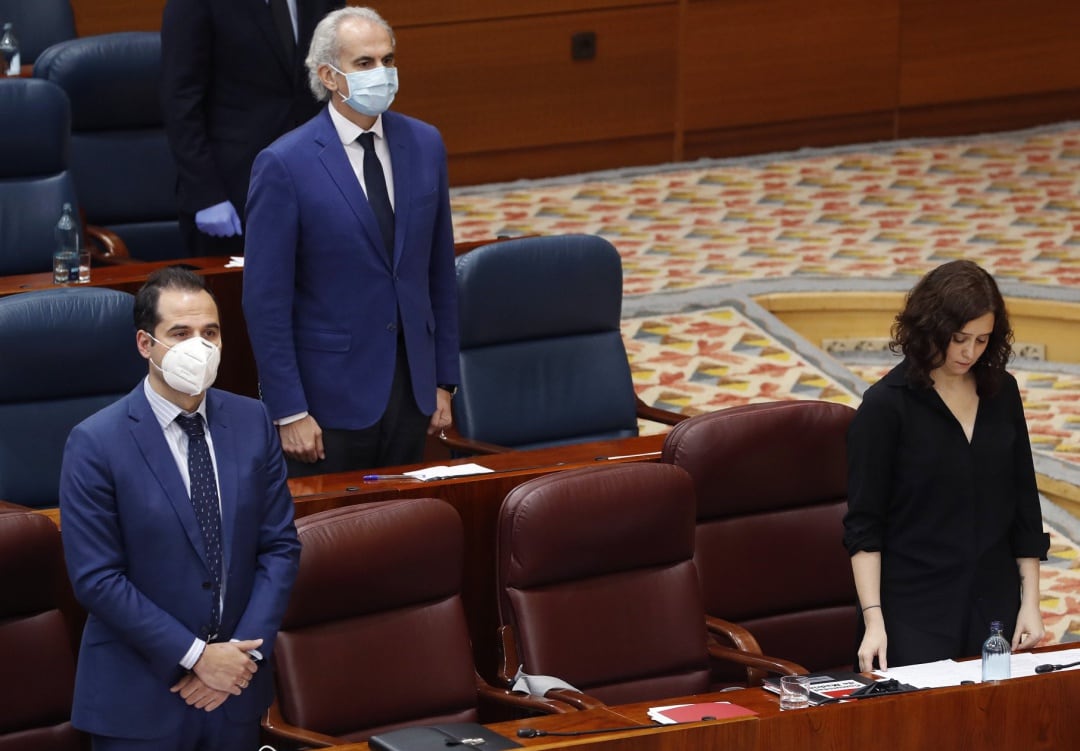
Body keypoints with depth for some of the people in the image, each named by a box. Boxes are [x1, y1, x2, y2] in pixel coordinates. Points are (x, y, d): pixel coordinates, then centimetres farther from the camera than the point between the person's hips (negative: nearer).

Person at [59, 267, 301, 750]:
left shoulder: (252, 422, 2)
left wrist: (246, 652, -8)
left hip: (236, 687, 4)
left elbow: (280, 547, 4)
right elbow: (96, 579, -13)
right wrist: (196, 656, -14)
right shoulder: (95, 443, -11)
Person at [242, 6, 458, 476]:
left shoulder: (423, 145, 5)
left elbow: (439, 271, 11)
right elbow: (266, 300, -11)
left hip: (410, 385, 5)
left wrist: (444, 381, 10)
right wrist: (288, 411, -13)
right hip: (330, 398, -4)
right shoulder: (284, 165, -11)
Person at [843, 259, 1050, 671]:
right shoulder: (885, 405, -8)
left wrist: (1030, 603, 6)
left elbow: (1024, 502, 11)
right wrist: (873, 620, -16)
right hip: (914, 614, -4)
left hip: (993, 605, 4)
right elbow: (863, 524, -8)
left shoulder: (1001, 392, 6)